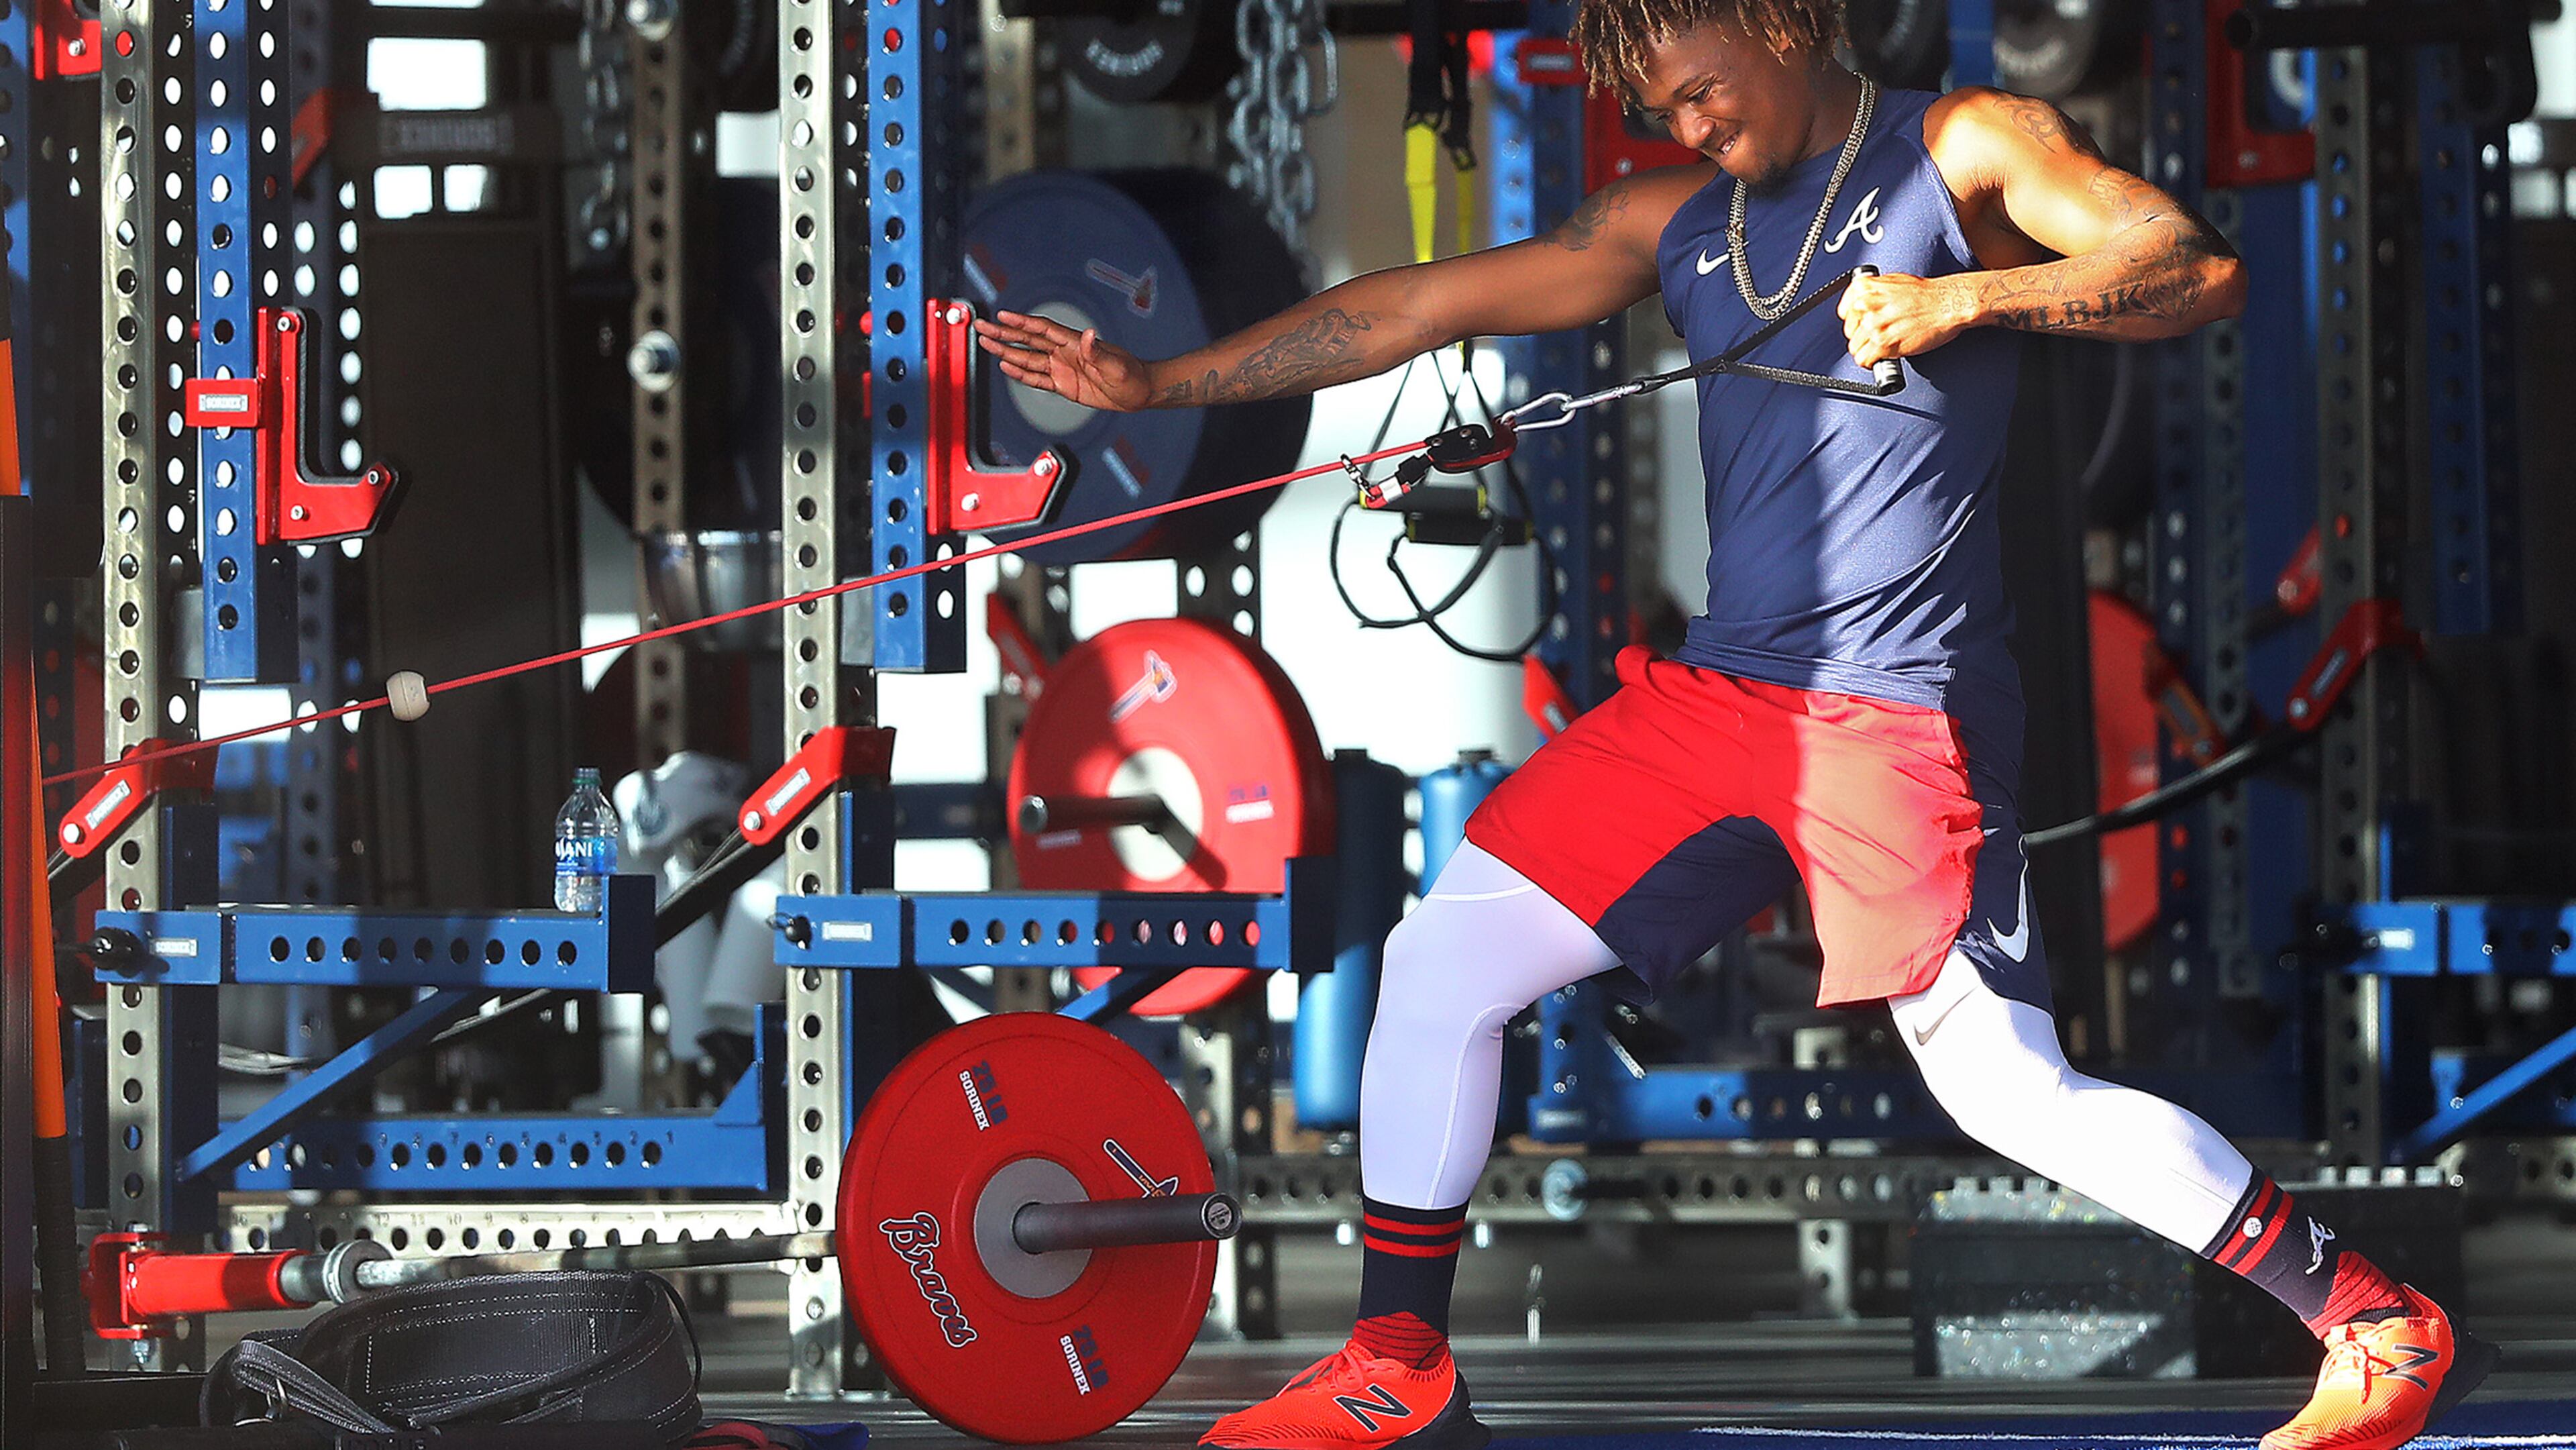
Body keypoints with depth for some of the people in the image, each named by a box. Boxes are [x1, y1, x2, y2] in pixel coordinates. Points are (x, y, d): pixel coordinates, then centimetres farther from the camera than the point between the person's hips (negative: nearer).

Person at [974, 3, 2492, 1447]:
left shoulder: (1966, 150, -1)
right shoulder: (1674, 220, 16)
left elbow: (2198, 269, -12)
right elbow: (1425, 304, 18)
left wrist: (1967, 295, -24)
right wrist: (1159, 382, 17)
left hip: (1898, 714, -7)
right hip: (1711, 691, 7)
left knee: (2007, 1087, -14)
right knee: (1439, 962, 3)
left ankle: (2383, 1327, -4)